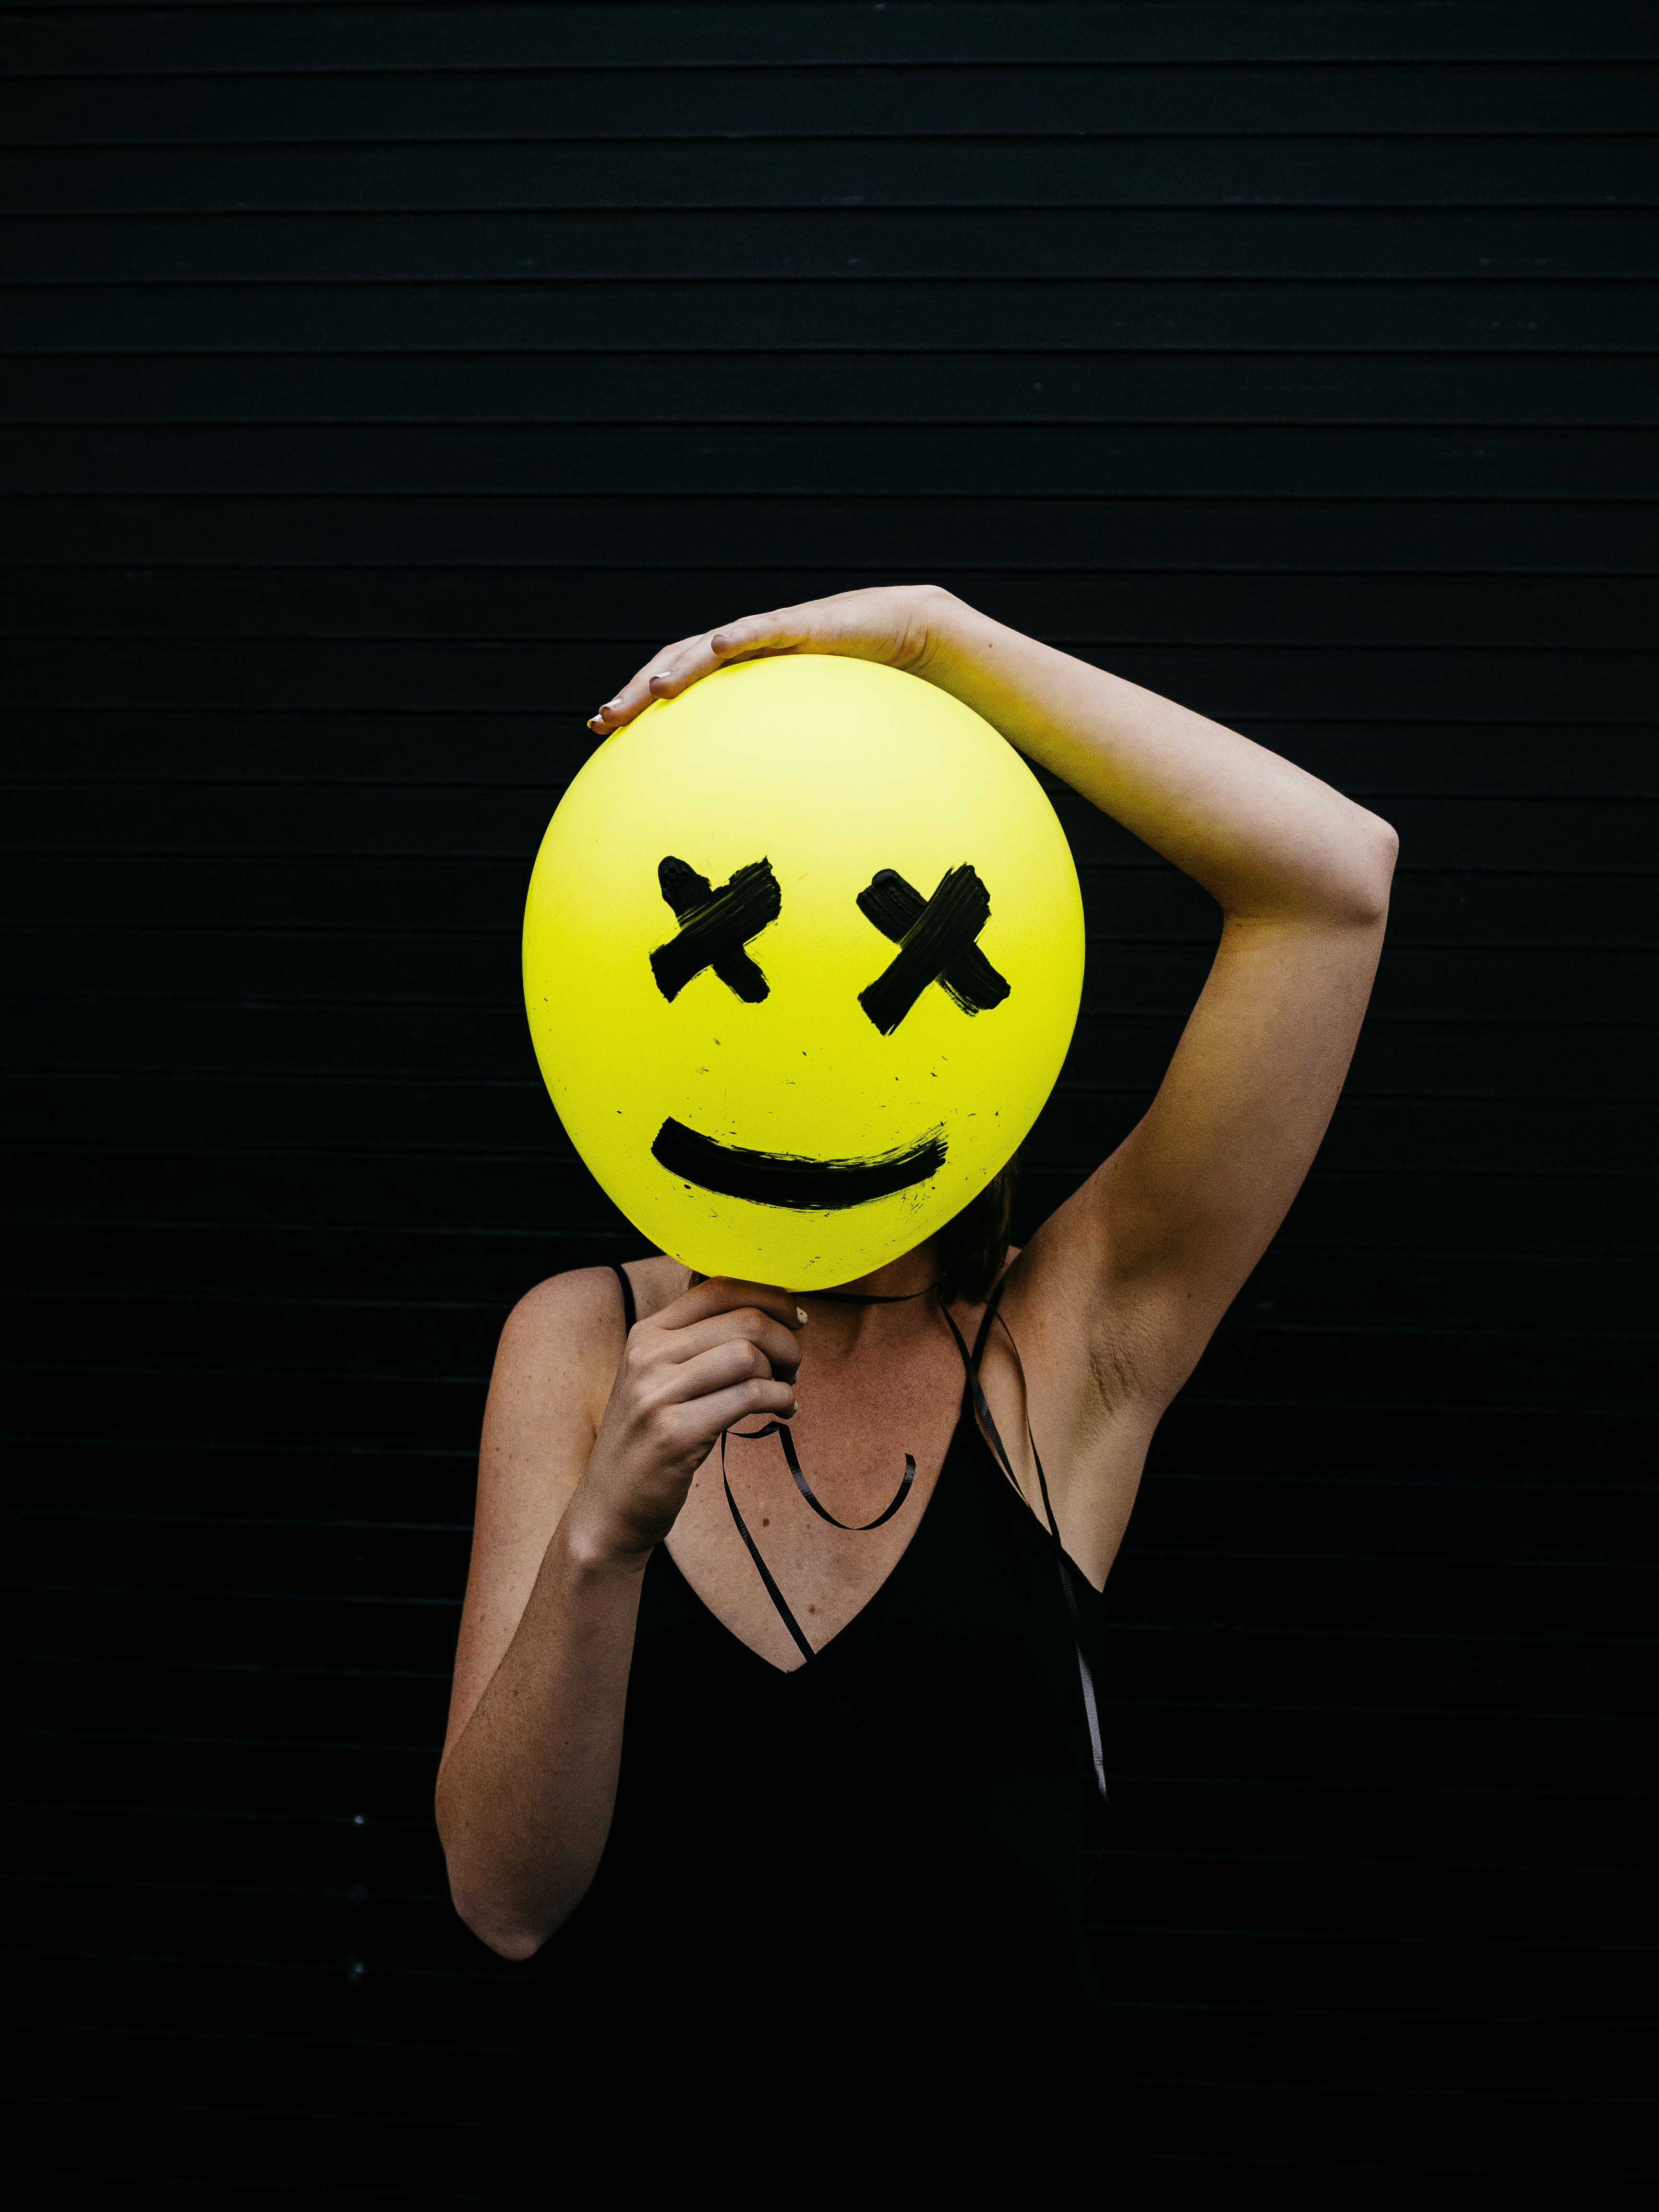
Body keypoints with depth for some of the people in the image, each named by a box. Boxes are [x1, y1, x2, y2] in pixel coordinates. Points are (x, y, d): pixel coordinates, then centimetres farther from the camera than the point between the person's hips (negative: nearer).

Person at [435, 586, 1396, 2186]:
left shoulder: (1073, 1336, -7)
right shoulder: (586, 1343, -2)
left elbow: (1334, 874, -17)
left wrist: (928, 635, -17)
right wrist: (599, 1539, -27)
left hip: (1001, 2125, -1)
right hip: (628, 2125, 1)